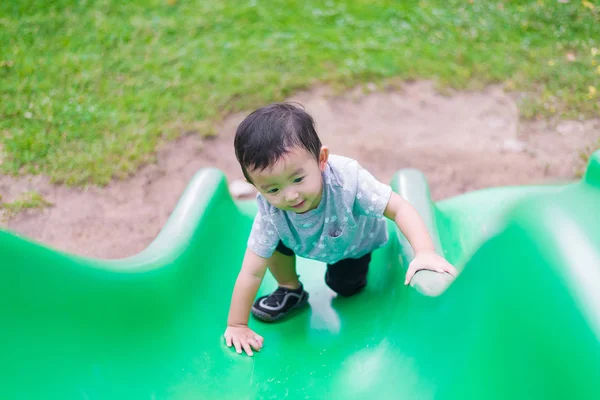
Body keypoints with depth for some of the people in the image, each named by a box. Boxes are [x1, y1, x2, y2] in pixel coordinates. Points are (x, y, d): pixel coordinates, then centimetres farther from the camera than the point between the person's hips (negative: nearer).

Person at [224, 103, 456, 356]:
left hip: (355, 239, -1)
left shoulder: (346, 178, -46)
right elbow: (251, 273, -31)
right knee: (273, 240, -21)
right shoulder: (269, 211, -39)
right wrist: (236, 326, -27)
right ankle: (290, 289, 7)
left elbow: (399, 208, -40)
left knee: (344, 288, 4)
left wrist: (424, 252, -54)